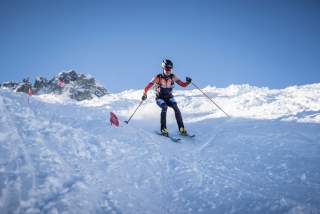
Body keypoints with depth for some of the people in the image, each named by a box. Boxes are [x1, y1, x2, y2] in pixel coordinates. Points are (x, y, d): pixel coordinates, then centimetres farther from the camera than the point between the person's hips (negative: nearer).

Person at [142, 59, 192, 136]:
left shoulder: (173, 77, -10)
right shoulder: (158, 78, -19)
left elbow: (183, 84, -9)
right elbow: (147, 87, -21)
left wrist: (188, 82, -30)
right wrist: (144, 94, -39)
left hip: (169, 97, 3)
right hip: (160, 98, -2)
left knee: (176, 108, -24)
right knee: (164, 107, -33)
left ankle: (181, 129, -20)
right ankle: (163, 129, -26)